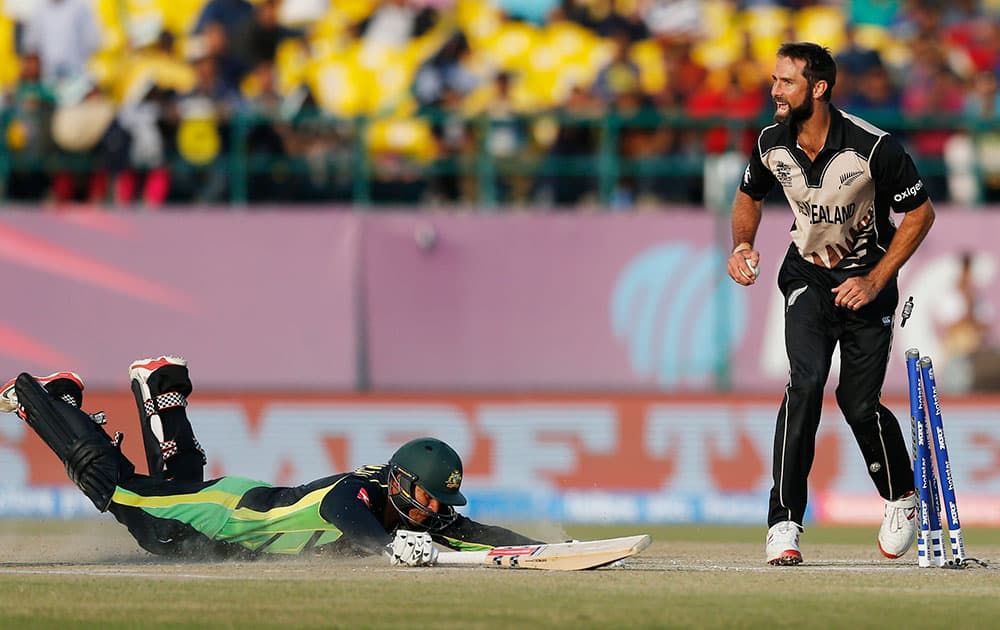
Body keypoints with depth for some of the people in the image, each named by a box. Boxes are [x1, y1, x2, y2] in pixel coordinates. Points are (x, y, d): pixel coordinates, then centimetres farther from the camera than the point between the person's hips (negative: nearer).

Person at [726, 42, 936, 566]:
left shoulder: (872, 147, -24)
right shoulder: (772, 145, -11)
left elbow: (921, 212, -12)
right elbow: (750, 195, 12)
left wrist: (875, 281, -16)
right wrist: (743, 245, -7)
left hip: (866, 278, -2)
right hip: (807, 275, 2)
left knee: (859, 403, -5)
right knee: (805, 381, -20)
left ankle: (901, 497, 26)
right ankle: (784, 523, -19)